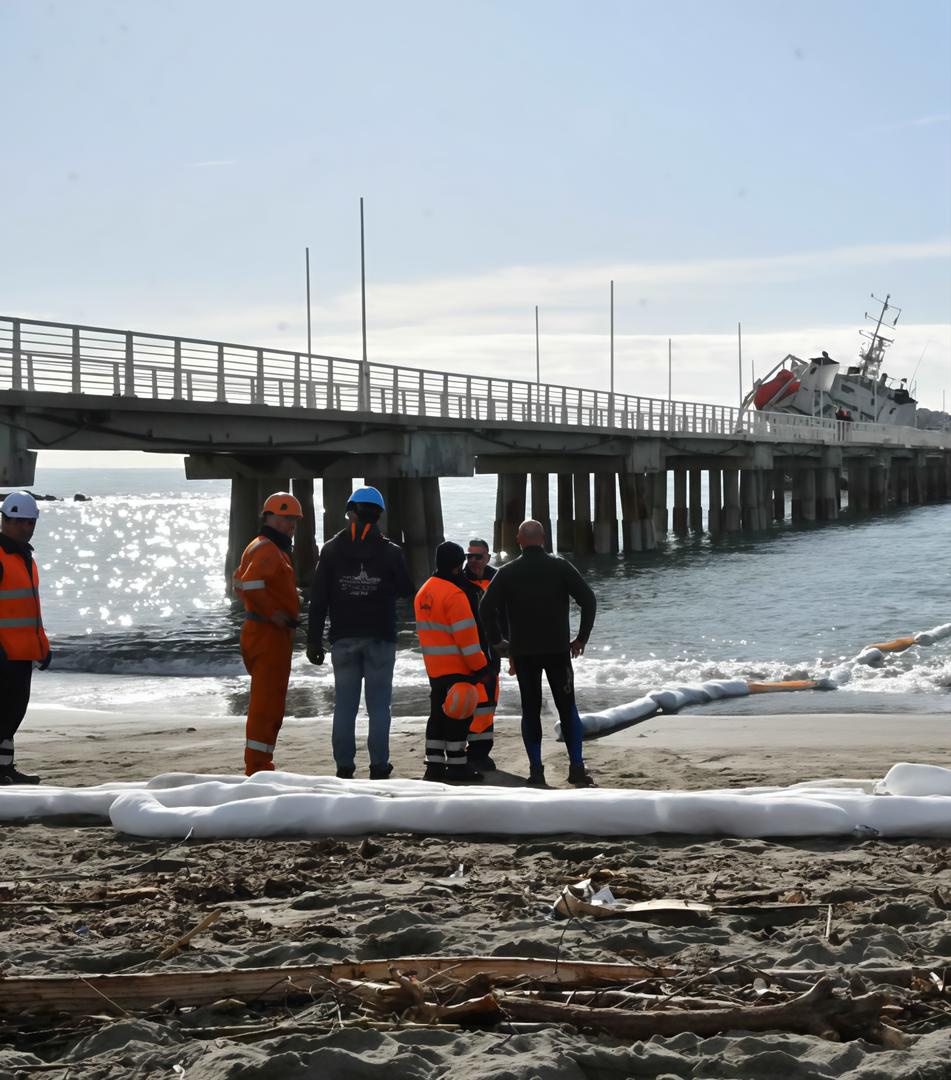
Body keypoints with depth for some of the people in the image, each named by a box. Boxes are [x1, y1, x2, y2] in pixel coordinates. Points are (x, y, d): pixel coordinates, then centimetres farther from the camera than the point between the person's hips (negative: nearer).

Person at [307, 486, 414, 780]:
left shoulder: (331, 550, 0)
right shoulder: (390, 551, -5)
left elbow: (318, 599, -1)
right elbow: (407, 590, 7)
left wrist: (314, 641, 3)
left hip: (344, 639, 1)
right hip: (380, 639, -1)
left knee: (344, 705, 6)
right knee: (378, 705, 4)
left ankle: (344, 766, 7)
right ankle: (378, 765, 3)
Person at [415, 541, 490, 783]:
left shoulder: (423, 593, 12)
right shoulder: (455, 594, -17)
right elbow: (466, 635, -20)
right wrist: (479, 667, -13)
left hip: (434, 667, 9)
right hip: (457, 667, -9)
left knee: (439, 713, 14)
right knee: (459, 715, -3)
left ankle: (434, 765, 15)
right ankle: (456, 766, -1)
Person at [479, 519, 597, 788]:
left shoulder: (507, 572, 1)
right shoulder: (560, 567, -2)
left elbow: (486, 609, -6)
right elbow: (588, 600, -7)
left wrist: (497, 642, 4)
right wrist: (582, 638, 1)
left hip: (522, 652, 1)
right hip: (557, 650, -1)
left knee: (530, 710, 8)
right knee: (567, 707, 5)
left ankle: (536, 770, 5)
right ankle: (577, 768, -1)